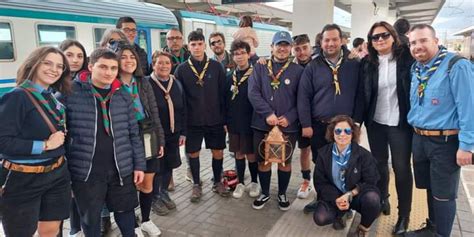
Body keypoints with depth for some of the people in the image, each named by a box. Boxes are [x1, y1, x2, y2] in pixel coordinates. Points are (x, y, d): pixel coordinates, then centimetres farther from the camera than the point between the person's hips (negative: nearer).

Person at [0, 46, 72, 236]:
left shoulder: (55, 98, 6)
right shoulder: (17, 97, -15)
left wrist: (60, 139, 0)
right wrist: (44, 145, -20)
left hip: (57, 174, 6)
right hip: (23, 180, -6)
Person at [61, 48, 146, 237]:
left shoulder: (123, 96, 3)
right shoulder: (70, 93, -7)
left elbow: (133, 134, 6)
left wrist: (139, 164, 4)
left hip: (121, 169, 3)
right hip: (85, 171, -2)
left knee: (125, 210, 18)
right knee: (90, 217, 15)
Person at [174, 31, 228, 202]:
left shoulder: (216, 67, -1)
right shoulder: (181, 69, -2)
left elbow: (223, 94, 1)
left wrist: (225, 118, -2)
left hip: (215, 120, 1)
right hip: (192, 121, 0)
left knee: (218, 152, 9)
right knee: (193, 153, 9)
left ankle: (217, 182, 31)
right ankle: (196, 184, 29)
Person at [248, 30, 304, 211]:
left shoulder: (298, 70, 2)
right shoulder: (260, 68, 3)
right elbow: (253, 93, -7)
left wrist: (289, 117, -14)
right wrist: (268, 114, -18)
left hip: (288, 125, 0)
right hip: (262, 124, 1)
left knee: (285, 161, 13)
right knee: (263, 161, 12)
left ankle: (282, 194, 33)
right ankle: (265, 193, 32)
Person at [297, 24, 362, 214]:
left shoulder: (354, 65, 2)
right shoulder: (313, 66, 1)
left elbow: (360, 95, 3)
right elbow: (303, 96, -1)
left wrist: (357, 122, -1)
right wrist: (306, 124, -6)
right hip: (319, 126, 1)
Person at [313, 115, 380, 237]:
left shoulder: (364, 154, -12)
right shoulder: (323, 153, -7)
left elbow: (370, 182, -9)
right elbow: (320, 182, -4)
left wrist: (350, 195, -23)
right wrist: (336, 199, -20)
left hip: (357, 195, -1)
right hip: (334, 196, 1)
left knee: (372, 199, -34)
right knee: (320, 218, -24)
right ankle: (339, 214, 15)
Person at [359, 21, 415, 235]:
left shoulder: (407, 57, -6)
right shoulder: (367, 63, 1)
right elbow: (363, 93, 2)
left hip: (400, 123, -2)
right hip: (375, 123, 3)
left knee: (401, 168, 5)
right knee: (379, 164, 16)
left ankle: (404, 215, 20)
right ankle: (382, 199, 38)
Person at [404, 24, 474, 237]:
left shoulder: (456, 65, -14)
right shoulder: (415, 68, 8)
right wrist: (415, 130, 9)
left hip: (445, 141, -6)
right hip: (419, 138, 6)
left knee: (443, 194, 7)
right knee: (429, 188, 20)